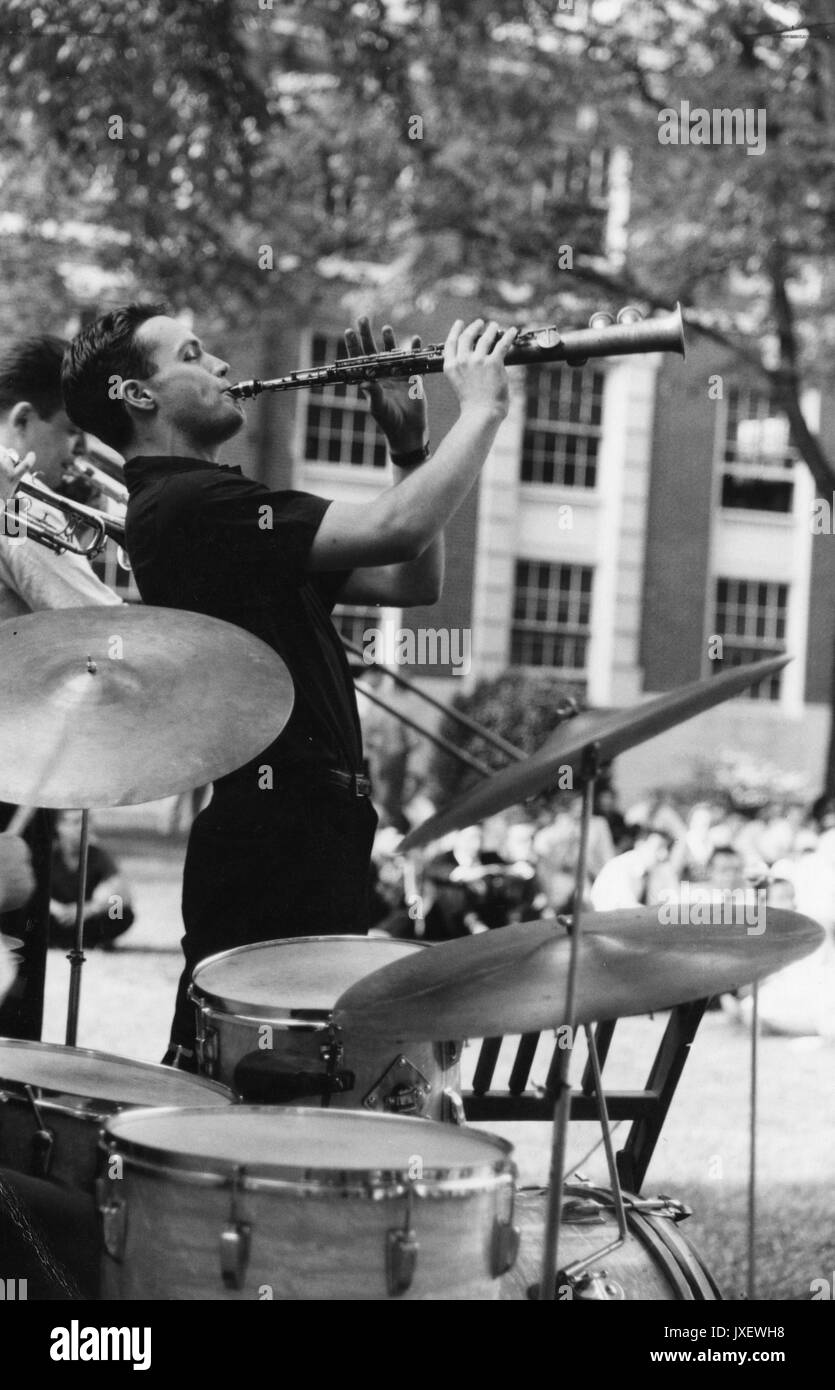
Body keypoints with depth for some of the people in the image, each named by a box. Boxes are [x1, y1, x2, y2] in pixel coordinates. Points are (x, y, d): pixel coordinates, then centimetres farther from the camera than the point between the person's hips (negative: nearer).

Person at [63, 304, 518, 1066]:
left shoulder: (220, 508, 20)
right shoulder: (182, 504, -12)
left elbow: (413, 581, 19)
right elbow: (397, 527, -23)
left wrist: (409, 444, 7)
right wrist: (481, 408, -9)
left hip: (311, 828, 10)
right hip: (272, 833, -10)